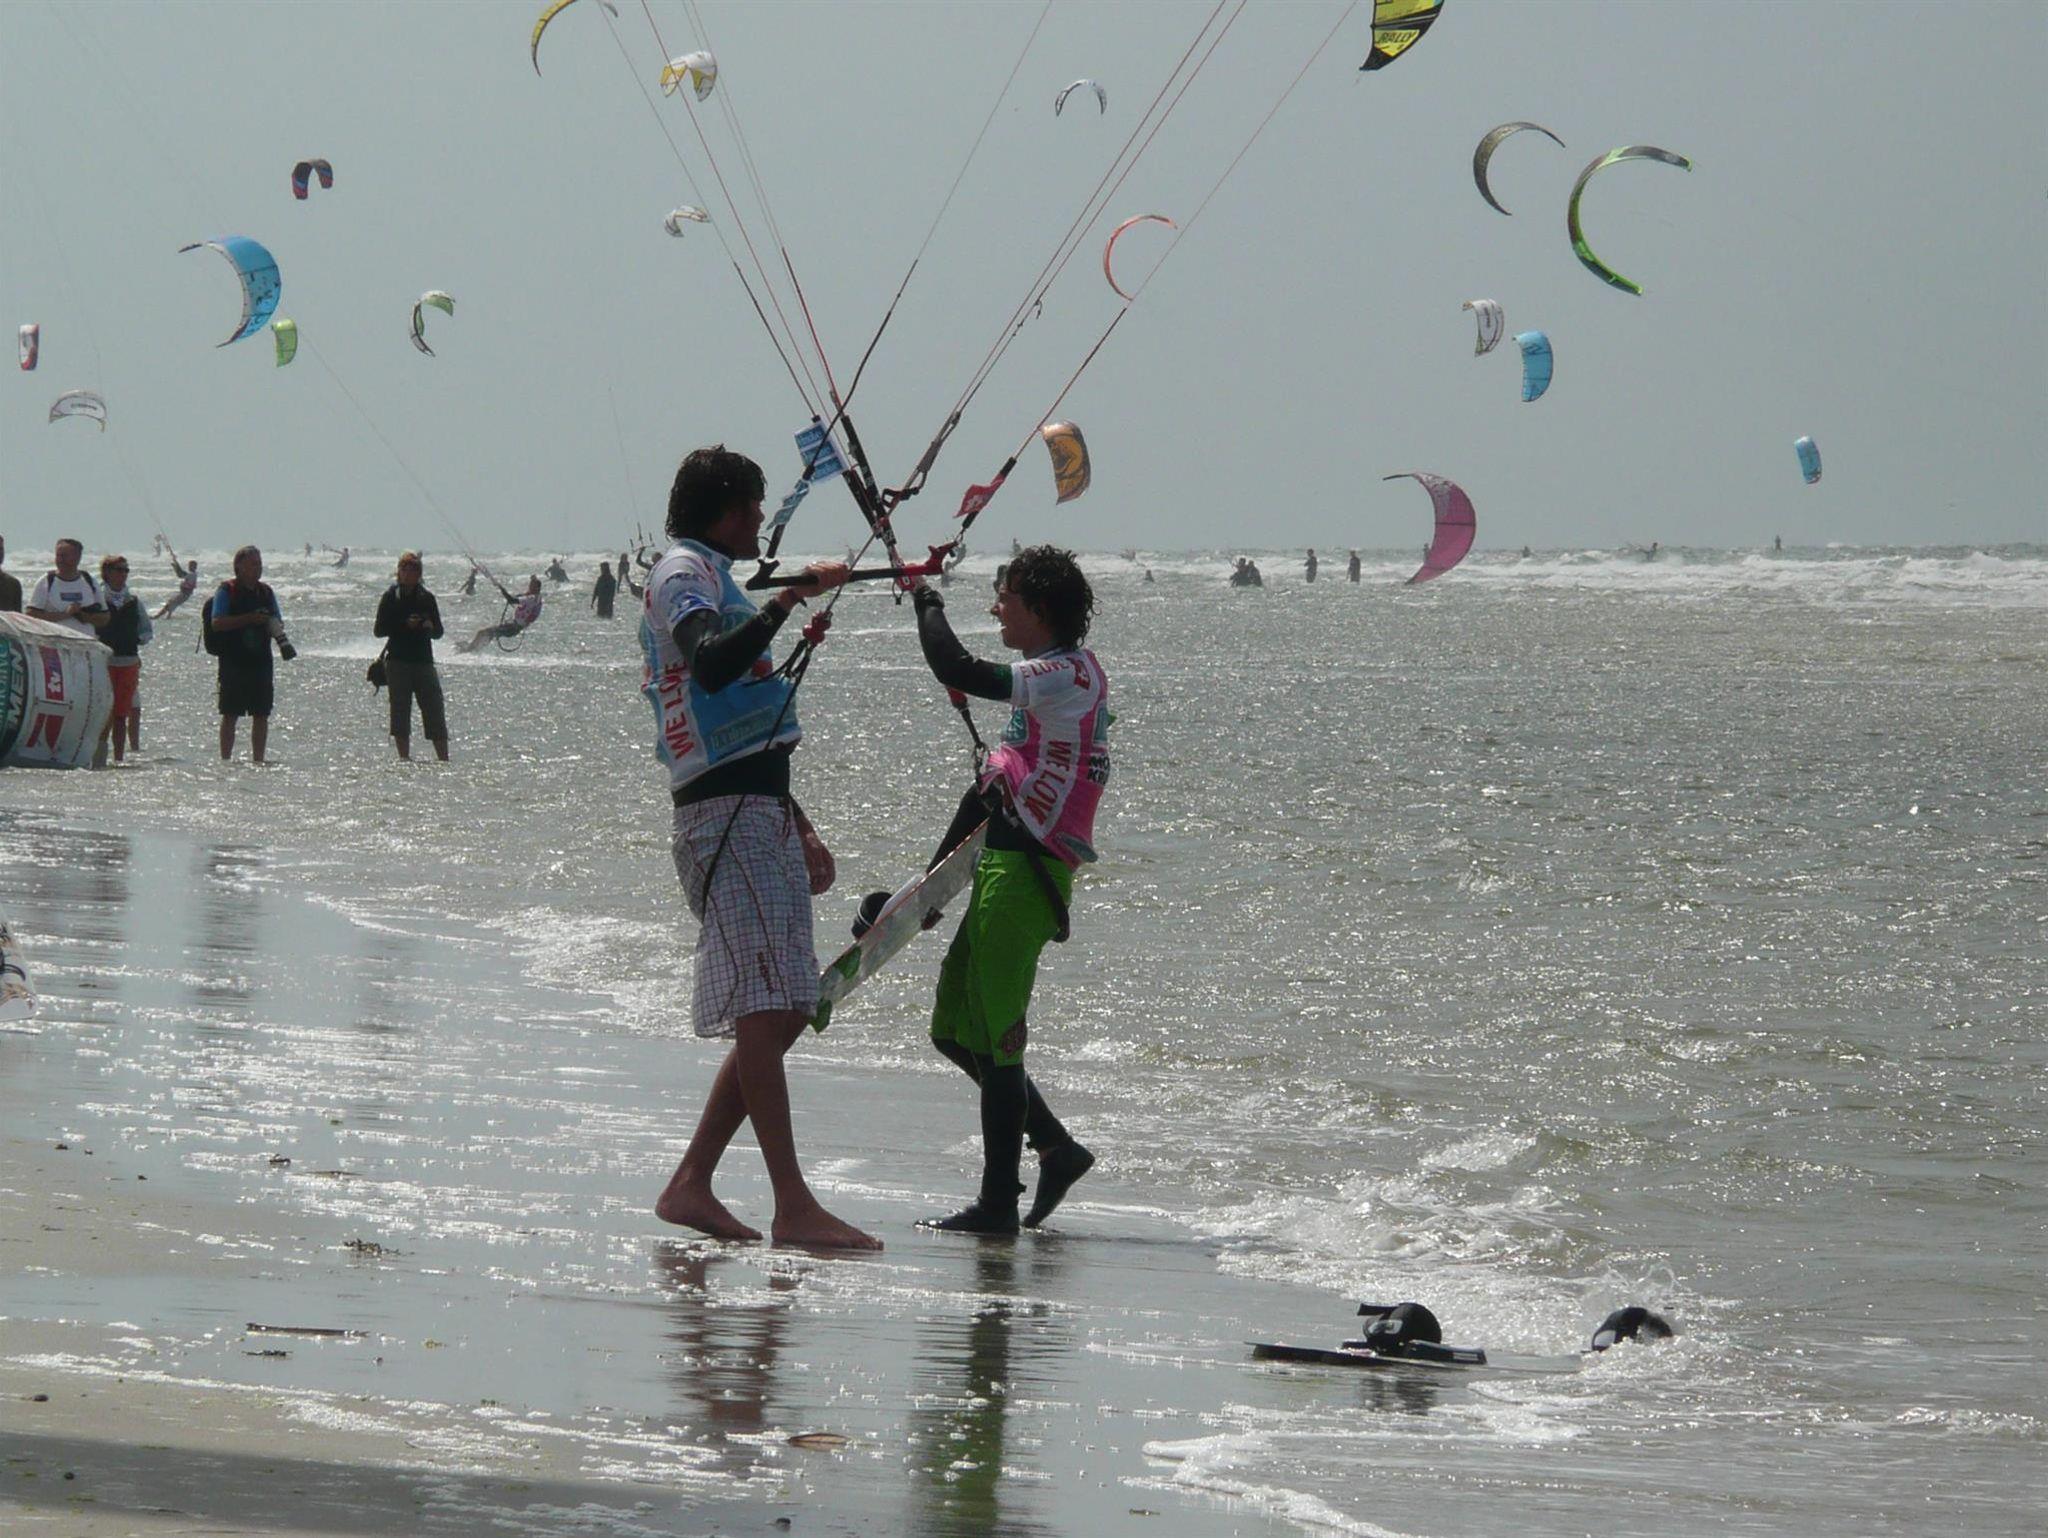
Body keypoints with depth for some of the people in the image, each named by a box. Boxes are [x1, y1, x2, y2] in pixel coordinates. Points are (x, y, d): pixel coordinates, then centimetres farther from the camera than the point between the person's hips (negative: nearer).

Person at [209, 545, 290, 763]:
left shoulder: (265, 592, 13)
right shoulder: (226, 591, -3)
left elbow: (278, 623, 16)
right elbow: (217, 623, -14)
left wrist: (277, 630, -9)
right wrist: (249, 619, -19)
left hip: (261, 661, 5)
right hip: (234, 661, -5)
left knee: (261, 715, 5)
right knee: (230, 715, -3)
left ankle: (258, 760, 10)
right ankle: (226, 760, 0)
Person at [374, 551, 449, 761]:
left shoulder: (427, 598, 9)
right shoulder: (391, 597, 0)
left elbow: (438, 633, 11)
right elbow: (379, 630, -4)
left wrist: (430, 627, -12)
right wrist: (404, 624, -16)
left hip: (423, 660, 3)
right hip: (398, 661, -3)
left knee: (436, 712, 0)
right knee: (400, 712, -2)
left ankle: (444, 759, 2)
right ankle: (404, 758, 2)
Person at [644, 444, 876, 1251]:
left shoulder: (714, 576, 27)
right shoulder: (682, 571, -5)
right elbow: (709, 667, -27)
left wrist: (800, 827, 30)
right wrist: (789, 600, -32)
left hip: (759, 810, 10)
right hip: (724, 813, -10)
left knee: (781, 1014, 8)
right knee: (764, 1009, -16)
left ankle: (690, 1185, 10)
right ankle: (793, 1206, -21)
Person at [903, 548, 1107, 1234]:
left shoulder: (1066, 675, -13)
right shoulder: (1054, 680, 19)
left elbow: (958, 671, -24)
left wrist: (926, 600, -7)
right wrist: (939, 870, 26)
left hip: (1027, 869, -10)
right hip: (1004, 867, 10)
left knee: (993, 1035, -7)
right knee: (954, 1029, 15)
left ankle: (997, 1203, -4)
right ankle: (1055, 1146, 20)